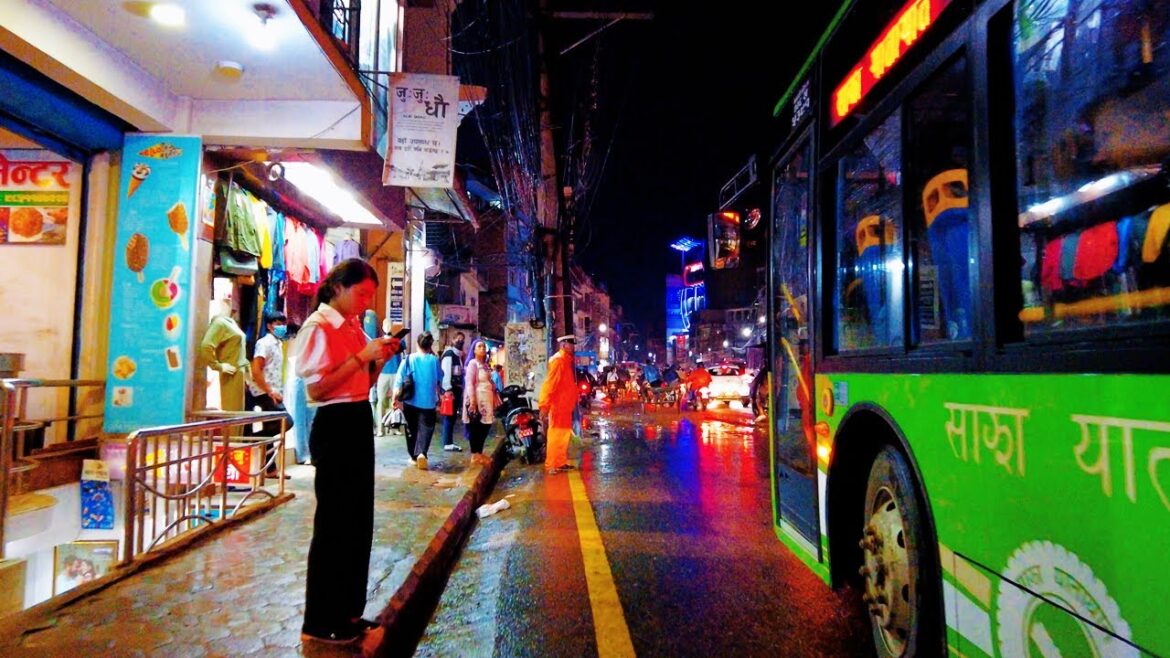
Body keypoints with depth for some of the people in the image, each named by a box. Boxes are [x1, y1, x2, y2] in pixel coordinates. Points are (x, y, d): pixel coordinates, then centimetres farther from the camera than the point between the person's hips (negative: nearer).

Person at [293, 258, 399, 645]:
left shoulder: (355, 326, 13)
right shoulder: (319, 326, -12)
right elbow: (315, 389, -20)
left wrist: (379, 359, 2)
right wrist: (361, 356, -20)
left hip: (360, 422, 9)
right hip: (335, 426, -9)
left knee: (358, 519, 15)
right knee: (334, 522, 0)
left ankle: (347, 611, 29)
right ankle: (320, 621, 15)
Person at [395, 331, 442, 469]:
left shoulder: (409, 359, -2)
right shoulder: (435, 360, -1)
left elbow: (399, 380, -5)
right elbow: (440, 378, 13)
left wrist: (396, 398, -3)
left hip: (410, 401, 1)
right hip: (428, 401, -1)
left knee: (412, 429, 16)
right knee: (425, 428, -2)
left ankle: (414, 456, 23)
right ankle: (421, 453, -25)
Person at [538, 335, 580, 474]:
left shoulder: (567, 360, 13)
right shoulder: (558, 360, -16)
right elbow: (550, 384, -22)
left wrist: (572, 403, 19)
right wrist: (544, 406, -26)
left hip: (565, 405, 10)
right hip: (558, 406, -10)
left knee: (563, 434, 15)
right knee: (556, 435, -4)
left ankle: (561, 462, 24)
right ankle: (551, 465, 2)